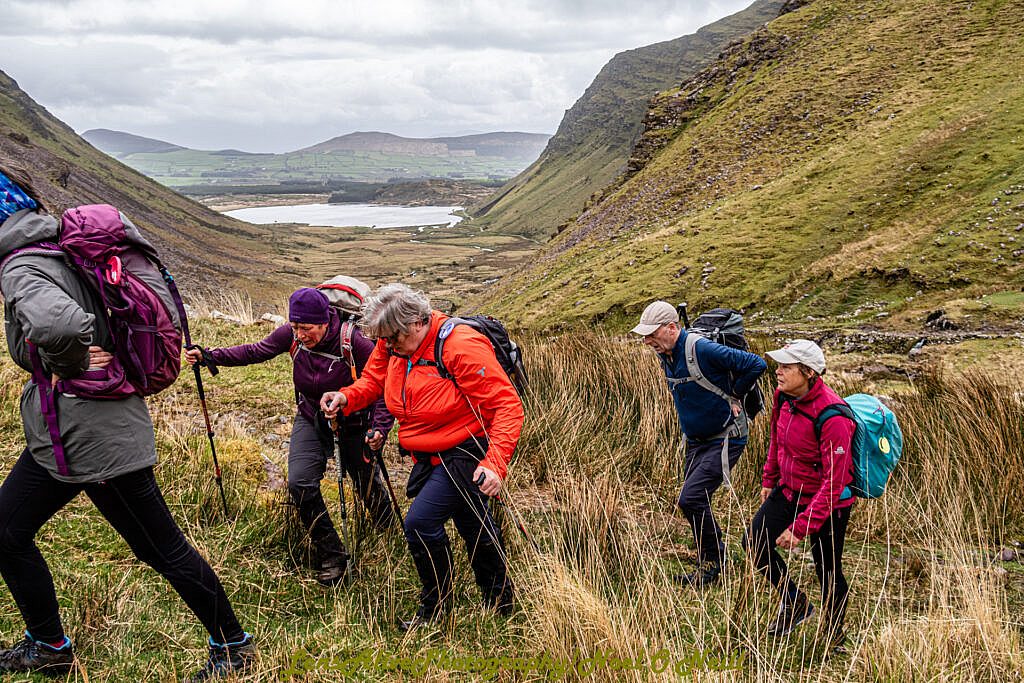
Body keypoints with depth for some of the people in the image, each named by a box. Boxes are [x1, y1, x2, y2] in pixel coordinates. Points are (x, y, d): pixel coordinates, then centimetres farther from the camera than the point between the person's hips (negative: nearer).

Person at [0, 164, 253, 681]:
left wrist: (66, 366, -22)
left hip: (96, 439, -10)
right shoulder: (57, 251, 8)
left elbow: (60, 323, -43)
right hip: (61, 438, 10)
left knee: (163, 549, 2)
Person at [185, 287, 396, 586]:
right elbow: (255, 351, -3)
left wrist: (380, 427, -37)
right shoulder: (291, 335, -17)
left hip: (351, 423, -3)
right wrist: (209, 356, -12)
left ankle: (391, 536, 47)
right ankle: (332, 555, 3)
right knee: (300, 484, -15)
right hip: (311, 419, 4)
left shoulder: (354, 343, -30)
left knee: (368, 487, 12)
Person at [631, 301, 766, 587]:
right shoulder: (666, 355, 2)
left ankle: (713, 560, 5)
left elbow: (756, 364, -27)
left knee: (690, 499, -16)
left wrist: (734, 395, -14)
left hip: (725, 439, -9)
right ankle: (709, 565, 28)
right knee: (695, 503, 11)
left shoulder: (702, 349, -26)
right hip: (697, 440, 9)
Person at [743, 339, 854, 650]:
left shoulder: (832, 417, -32)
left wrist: (800, 528, -30)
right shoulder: (784, 396, -8)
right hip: (789, 491, 7)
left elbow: (833, 482, -30)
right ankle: (794, 603, 28)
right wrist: (768, 479, 21)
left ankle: (834, 637, 34)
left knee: (828, 572, 7)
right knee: (754, 542, 6)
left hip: (829, 505, -7)